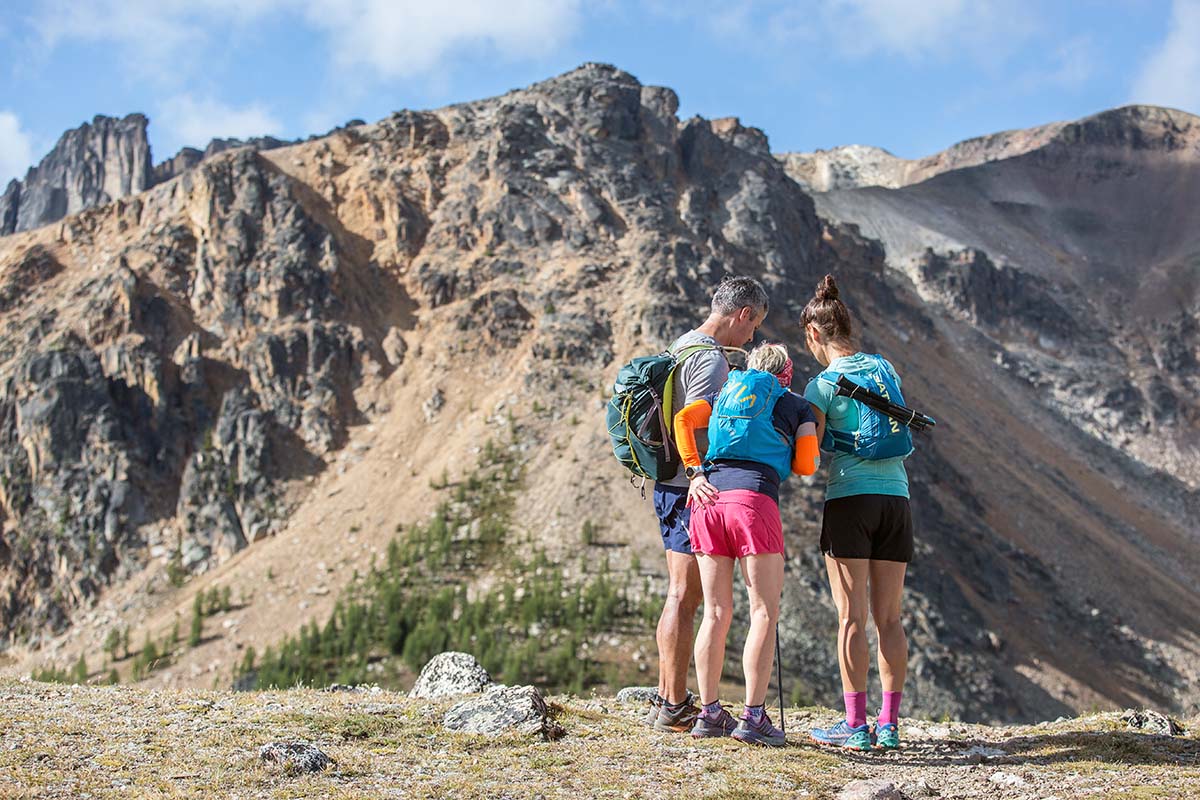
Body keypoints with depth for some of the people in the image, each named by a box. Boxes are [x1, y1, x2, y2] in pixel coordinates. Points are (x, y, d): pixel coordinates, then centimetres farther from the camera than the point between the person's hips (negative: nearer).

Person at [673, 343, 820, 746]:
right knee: (765, 613, 0)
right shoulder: (798, 406, 19)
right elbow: (806, 465, 10)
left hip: (709, 498, 5)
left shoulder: (725, 393, 28)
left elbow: (683, 419, 10)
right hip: (753, 498, -4)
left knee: (716, 613, 10)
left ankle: (709, 713, 12)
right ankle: (753, 717, -6)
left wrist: (696, 473, 6)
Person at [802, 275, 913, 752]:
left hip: (850, 499, -5)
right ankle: (889, 725, 8)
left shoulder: (821, 385, -6)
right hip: (896, 498, 5)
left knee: (852, 617, -3)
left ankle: (856, 725, -3)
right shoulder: (885, 368, 12)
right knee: (888, 618, 7)